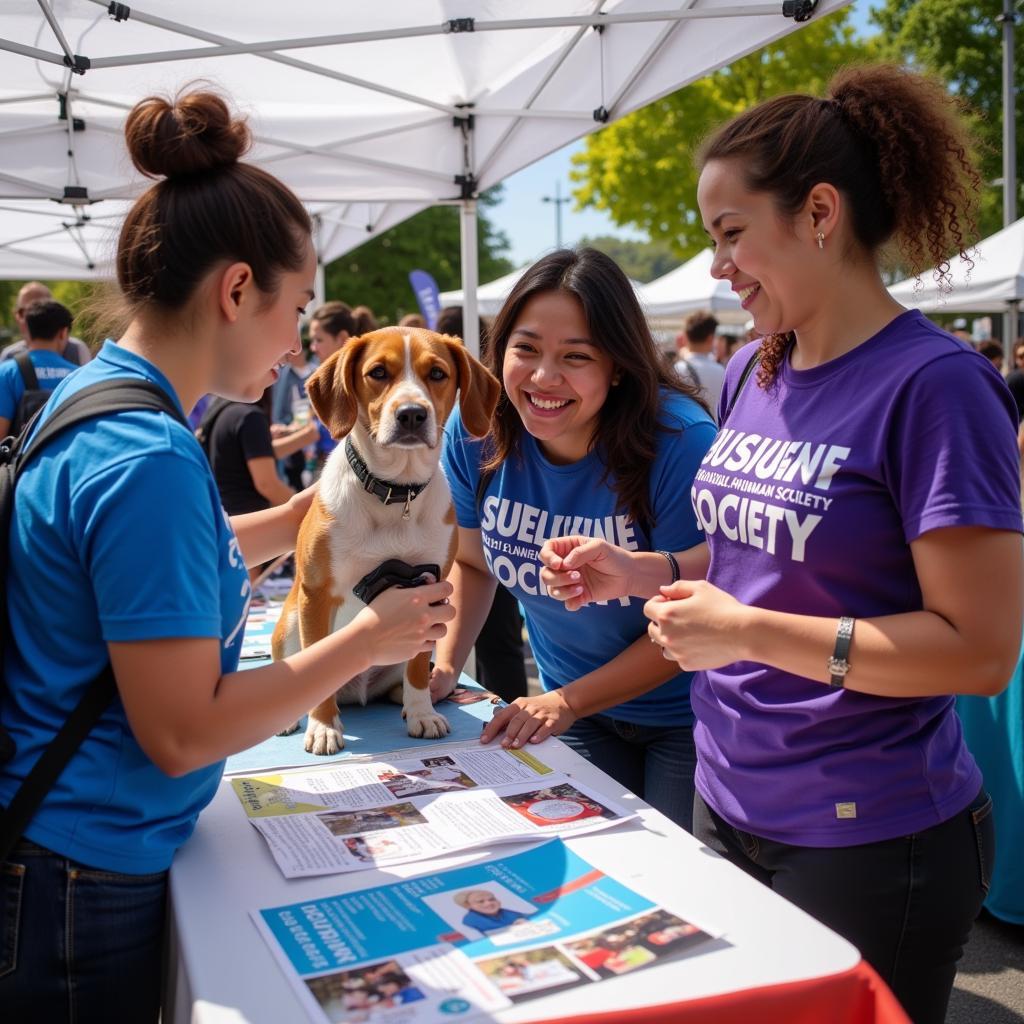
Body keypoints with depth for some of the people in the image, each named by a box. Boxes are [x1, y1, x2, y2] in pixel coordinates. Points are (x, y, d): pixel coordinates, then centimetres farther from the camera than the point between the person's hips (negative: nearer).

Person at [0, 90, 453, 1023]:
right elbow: (182, 731, -25)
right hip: (84, 882, -9)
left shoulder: (98, 392, 2)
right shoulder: (148, 456, -27)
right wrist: (367, 641, -16)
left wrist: (312, 509, 13)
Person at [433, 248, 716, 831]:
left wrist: (568, 701, -22)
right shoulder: (477, 432, -14)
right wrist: (446, 665, -9)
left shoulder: (681, 442, -27)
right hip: (573, 710, 4)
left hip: (686, 716, -3)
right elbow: (473, 560, 4)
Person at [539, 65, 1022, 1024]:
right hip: (725, 803, 7)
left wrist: (750, 633, -25)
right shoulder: (752, 373, 4)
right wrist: (633, 572, 0)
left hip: (869, 842, -7)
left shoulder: (935, 385, -18)